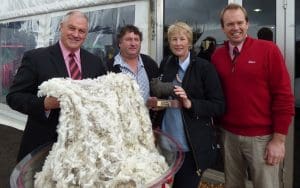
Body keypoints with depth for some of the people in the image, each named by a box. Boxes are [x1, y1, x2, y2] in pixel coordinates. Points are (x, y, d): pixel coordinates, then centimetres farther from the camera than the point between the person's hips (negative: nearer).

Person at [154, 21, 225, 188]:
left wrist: (191, 104, -24)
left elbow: (219, 106, -11)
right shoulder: (165, 64, 6)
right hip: (166, 142, 5)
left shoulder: (205, 67, -9)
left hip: (192, 146, -4)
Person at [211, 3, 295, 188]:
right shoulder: (217, 55, 3)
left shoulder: (269, 50, -8)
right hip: (229, 135, 4)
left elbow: (284, 95, -9)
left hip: (262, 137, -3)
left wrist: (279, 139, -10)